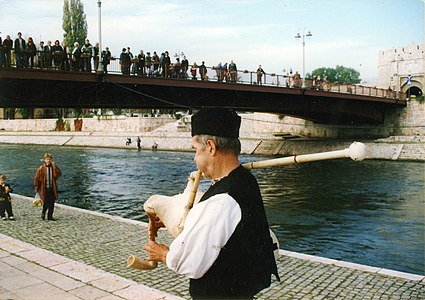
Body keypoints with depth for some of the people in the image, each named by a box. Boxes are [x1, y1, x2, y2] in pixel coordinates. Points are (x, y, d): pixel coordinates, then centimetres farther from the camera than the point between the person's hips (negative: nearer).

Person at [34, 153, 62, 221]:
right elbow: (37, 178, 1)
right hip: (44, 189, -3)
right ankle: (43, 213, 23)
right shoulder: (41, 168, -2)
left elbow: (59, 174, -9)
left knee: (52, 203, 3)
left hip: (52, 188, 3)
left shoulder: (54, 167, 6)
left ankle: (50, 216, 14)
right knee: (46, 203, -4)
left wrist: (55, 167, -16)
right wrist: (36, 187, -1)